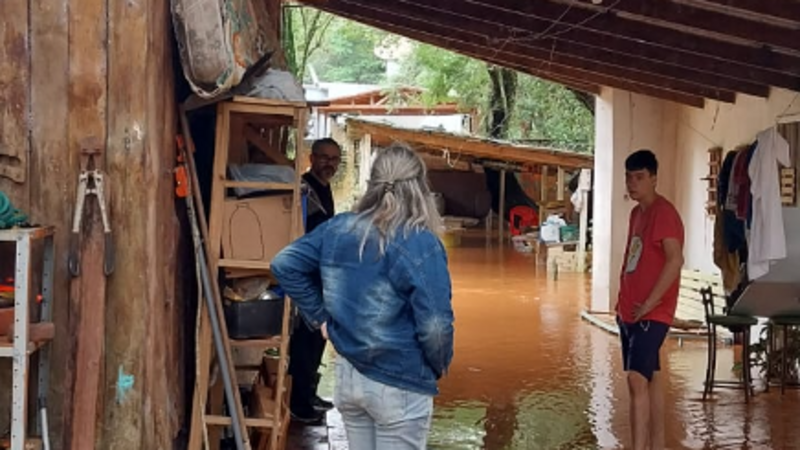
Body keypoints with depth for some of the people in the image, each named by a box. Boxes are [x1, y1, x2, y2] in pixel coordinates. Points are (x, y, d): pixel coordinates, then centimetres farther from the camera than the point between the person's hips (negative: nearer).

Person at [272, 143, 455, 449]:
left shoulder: (338, 228, -1)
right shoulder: (420, 244, -19)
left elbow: (284, 264, 6)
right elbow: (435, 326, -22)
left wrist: (319, 316, 8)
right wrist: (440, 365, -2)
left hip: (347, 376, 6)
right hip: (399, 386, -6)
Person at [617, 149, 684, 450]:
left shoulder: (664, 213, -14)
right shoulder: (637, 213, 14)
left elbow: (675, 260, -24)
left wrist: (649, 303, -23)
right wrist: (623, 302, 14)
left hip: (651, 314, -9)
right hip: (630, 311, 9)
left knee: (637, 380, -16)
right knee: (651, 379, 15)